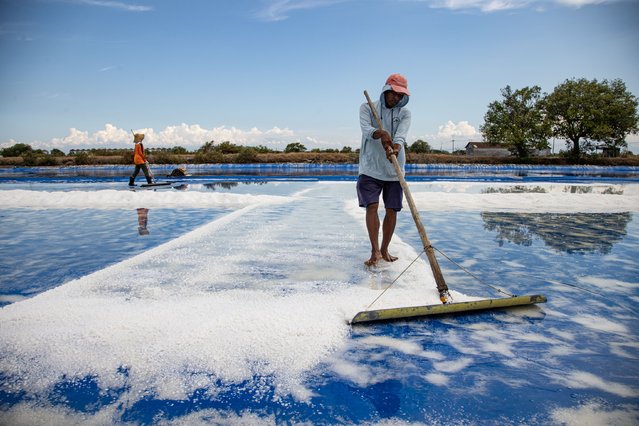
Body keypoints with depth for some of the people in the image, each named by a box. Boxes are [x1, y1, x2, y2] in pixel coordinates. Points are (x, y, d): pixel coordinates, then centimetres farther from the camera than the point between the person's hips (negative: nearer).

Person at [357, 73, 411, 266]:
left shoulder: (404, 113, 5)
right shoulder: (367, 107, 3)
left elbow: (401, 136, -13)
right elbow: (366, 129, -17)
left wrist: (395, 148, -36)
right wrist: (380, 133, -39)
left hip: (394, 169, 2)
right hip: (370, 167, -2)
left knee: (392, 210, 3)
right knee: (371, 206, -14)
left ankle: (384, 250, 17)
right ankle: (375, 251, -12)